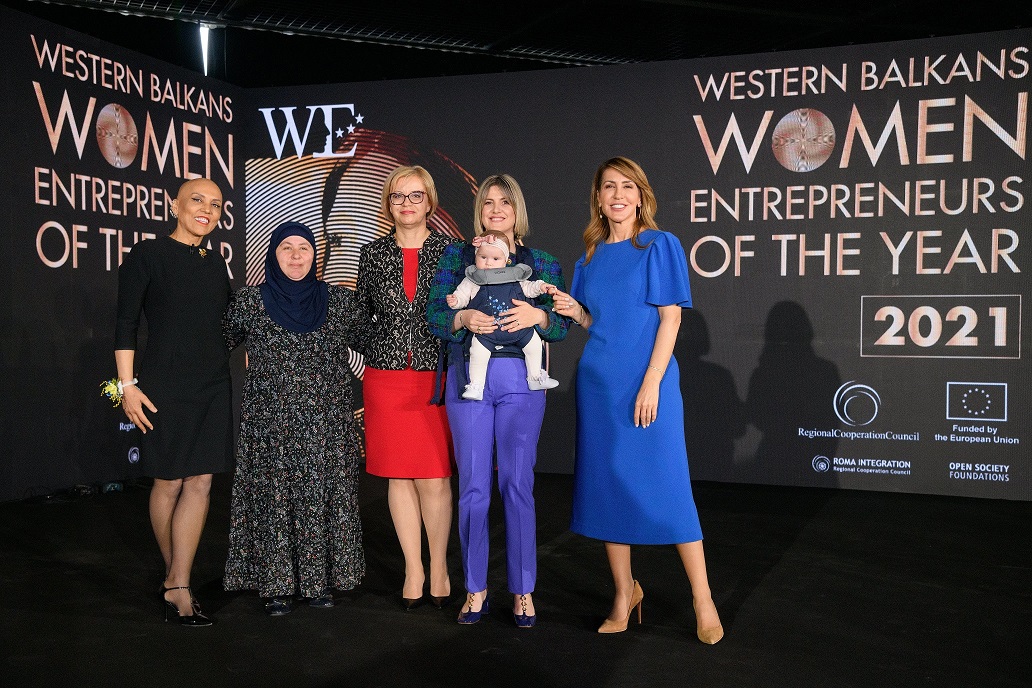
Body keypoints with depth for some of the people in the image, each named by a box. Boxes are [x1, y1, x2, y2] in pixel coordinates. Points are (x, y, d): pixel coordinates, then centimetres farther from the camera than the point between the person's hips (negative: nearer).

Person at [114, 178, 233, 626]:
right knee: (169, 483, 4)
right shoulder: (147, 255, -3)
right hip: (165, 386, -5)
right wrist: (127, 385, -11)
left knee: (200, 483, 0)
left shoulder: (216, 263, 13)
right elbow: (126, 325, -5)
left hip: (213, 387, 5)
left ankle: (177, 587, 7)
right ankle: (175, 575, 24)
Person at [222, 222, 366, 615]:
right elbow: (223, 343, 15)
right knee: (273, 497, 1)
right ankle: (277, 585, 13)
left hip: (327, 422, 1)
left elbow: (358, 338, 20)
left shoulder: (337, 300, 5)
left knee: (323, 497, 4)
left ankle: (320, 580, 17)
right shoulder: (249, 302, 2)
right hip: (270, 422, -1)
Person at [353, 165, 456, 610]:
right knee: (399, 476, 6)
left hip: (436, 377, -2)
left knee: (435, 477, -1)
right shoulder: (372, 253, 9)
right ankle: (413, 570, 19)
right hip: (386, 377, 2)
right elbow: (361, 315, 14)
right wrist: (375, 353, 5)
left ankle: (439, 568, 16)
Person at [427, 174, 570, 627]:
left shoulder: (542, 262, 10)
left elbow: (562, 326, 5)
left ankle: (522, 591, 15)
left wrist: (537, 315, -15)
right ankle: (475, 589, 18)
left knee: (517, 485, 2)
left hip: (520, 381, 0)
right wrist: (463, 319, -15)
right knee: (473, 488, 3)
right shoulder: (456, 257, 10)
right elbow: (434, 316, 4)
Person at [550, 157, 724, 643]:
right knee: (607, 486, 7)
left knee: (666, 486, -4)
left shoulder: (659, 246, -2)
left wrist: (651, 383, -16)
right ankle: (624, 593, 20)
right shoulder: (591, 256, 12)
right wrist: (576, 312, -4)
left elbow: (670, 318, -8)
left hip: (647, 381, -5)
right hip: (598, 382, 5)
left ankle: (703, 600, 8)